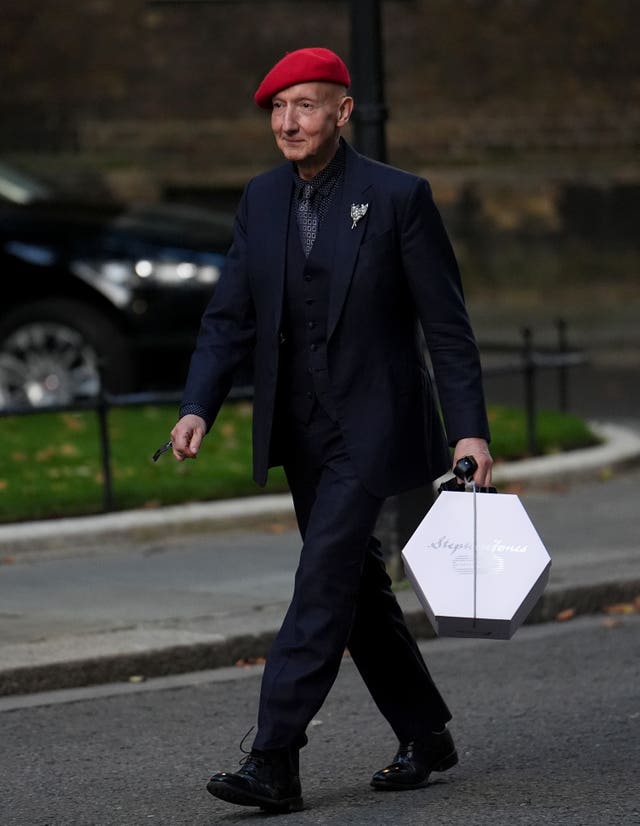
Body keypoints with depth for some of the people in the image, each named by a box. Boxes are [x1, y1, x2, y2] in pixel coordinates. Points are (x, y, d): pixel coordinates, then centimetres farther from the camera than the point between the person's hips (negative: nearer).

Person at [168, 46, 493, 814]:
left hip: (370, 426, -6)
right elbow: (229, 317, 6)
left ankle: (273, 762, -17)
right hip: (300, 429, 6)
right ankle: (425, 737, 28)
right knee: (357, 589, 14)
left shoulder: (398, 197, -9)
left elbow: (446, 324, -8)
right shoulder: (262, 198, 6)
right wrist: (198, 407, -8)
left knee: (322, 584, -15)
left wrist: (470, 429, -13)